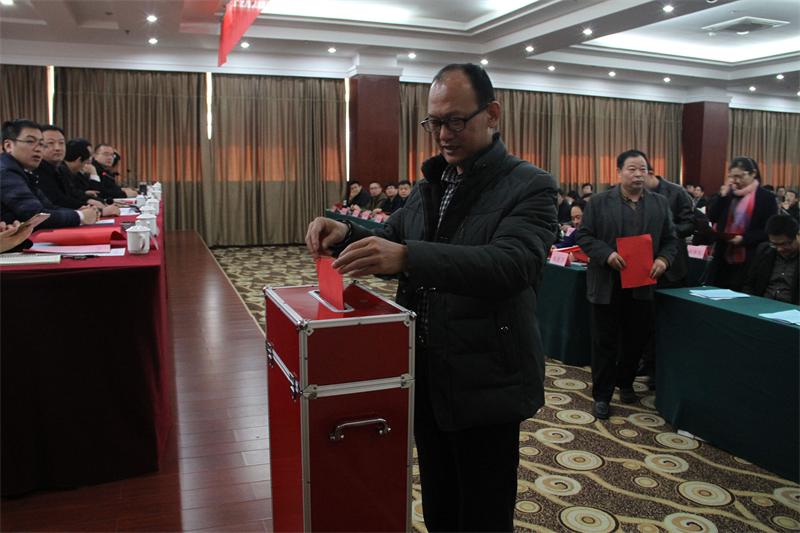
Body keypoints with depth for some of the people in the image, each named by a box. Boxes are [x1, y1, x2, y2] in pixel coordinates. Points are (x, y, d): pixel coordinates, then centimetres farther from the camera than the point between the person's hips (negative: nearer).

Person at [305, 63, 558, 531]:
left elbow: (511, 263, -28)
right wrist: (346, 234, -5)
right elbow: (390, 241, 18)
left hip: (485, 388, -6)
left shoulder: (531, 187, -11)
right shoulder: (430, 186, 11)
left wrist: (406, 256, -39)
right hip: (426, 382, 6)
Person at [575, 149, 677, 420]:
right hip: (607, 285, -3)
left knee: (636, 339, 14)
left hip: (642, 284, 3)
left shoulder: (660, 203, 8)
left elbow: (670, 240, 10)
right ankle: (602, 395, 14)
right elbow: (584, 235, -3)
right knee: (605, 342, 4)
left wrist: (663, 259, -10)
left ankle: (625, 382, 36)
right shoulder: (599, 202, -1)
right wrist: (606, 254, -18)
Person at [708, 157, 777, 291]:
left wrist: (744, 239, -19)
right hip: (724, 256, 5)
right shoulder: (728, 193, 13)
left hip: (750, 259, -5)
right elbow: (712, 217, 7)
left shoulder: (766, 197, -4)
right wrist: (722, 197, -4)